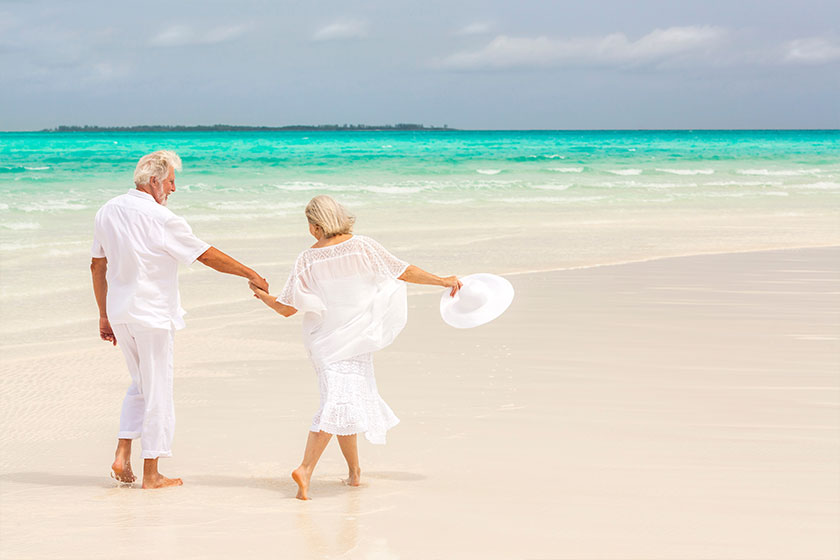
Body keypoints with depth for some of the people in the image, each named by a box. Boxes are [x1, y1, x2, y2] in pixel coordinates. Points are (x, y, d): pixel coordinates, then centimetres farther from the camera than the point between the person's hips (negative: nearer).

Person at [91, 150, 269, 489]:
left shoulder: (108, 211, 4)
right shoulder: (160, 218, -17)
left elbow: (97, 266, 10)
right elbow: (208, 256, -11)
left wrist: (104, 315, 18)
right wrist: (251, 275, 0)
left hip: (120, 311, 7)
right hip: (152, 315, -7)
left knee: (140, 385, 21)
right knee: (157, 391, 3)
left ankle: (122, 455, 11)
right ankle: (151, 474, 9)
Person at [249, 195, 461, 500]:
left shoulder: (307, 260, -5)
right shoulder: (362, 247, -8)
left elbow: (287, 308, -3)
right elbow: (405, 272, -3)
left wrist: (263, 295, 17)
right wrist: (442, 281, 9)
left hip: (324, 339, 3)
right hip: (355, 338, -3)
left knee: (342, 399, 14)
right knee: (338, 403, -4)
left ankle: (355, 470, 23)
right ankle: (305, 468, -19)